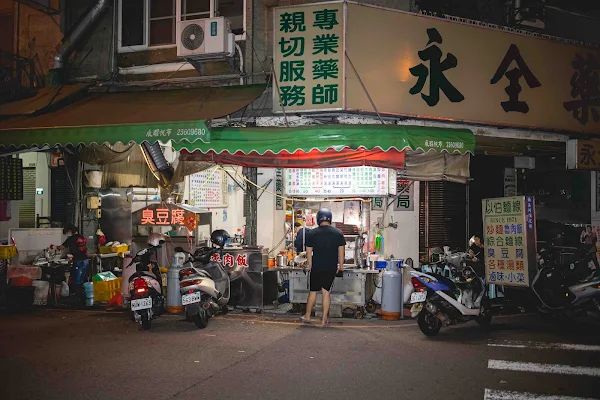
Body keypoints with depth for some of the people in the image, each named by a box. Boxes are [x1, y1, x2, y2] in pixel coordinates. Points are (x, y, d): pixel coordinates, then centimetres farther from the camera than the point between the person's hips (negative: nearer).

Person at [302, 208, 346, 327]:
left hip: (316, 267, -1)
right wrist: (341, 265, 13)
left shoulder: (312, 233, -3)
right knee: (326, 292, 5)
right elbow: (341, 251, 2)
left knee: (313, 291, 11)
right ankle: (324, 320, 5)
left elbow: (309, 251, 1)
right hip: (331, 268, 1)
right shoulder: (338, 233, -1)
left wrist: (309, 264, 14)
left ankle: (307, 316, 23)